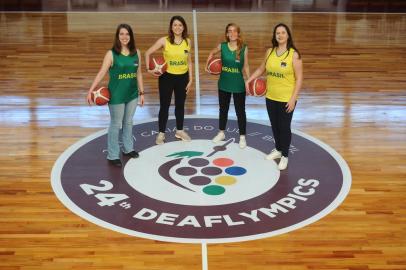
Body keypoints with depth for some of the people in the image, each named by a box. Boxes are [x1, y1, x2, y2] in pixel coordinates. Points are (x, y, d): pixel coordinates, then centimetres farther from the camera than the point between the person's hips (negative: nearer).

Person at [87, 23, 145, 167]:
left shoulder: (136, 53, -1)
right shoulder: (111, 54, -13)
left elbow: (139, 73, 7)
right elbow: (101, 73, -17)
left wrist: (141, 92, 9)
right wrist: (90, 90, -25)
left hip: (132, 94, 4)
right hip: (116, 96, -4)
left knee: (129, 122, 20)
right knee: (116, 125, 5)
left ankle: (128, 148, 39)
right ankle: (113, 155, 17)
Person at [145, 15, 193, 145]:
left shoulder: (187, 41, -2)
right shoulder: (164, 40, -12)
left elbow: (189, 62, 4)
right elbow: (148, 53, -5)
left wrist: (190, 80, 3)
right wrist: (148, 69, -15)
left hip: (182, 77, 3)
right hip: (167, 77, -3)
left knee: (180, 105, 16)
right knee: (164, 106, 5)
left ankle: (179, 131, 33)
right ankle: (161, 133, 18)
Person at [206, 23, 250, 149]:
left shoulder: (244, 48, -11)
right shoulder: (222, 46, -7)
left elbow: (245, 66, -3)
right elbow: (212, 53, 15)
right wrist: (208, 62, 0)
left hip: (238, 85, -2)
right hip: (224, 84, 2)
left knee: (240, 111, 7)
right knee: (223, 109, 18)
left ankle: (242, 137, 20)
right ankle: (221, 133, 36)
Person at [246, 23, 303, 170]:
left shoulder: (294, 54, -14)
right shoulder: (270, 52, 1)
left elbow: (299, 78, -13)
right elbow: (261, 69, 17)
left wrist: (293, 98, -17)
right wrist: (249, 80, 6)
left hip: (286, 99, -5)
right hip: (271, 97, 5)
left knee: (284, 127, 5)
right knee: (274, 125, 18)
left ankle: (285, 156, 21)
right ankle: (278, 150, 38)